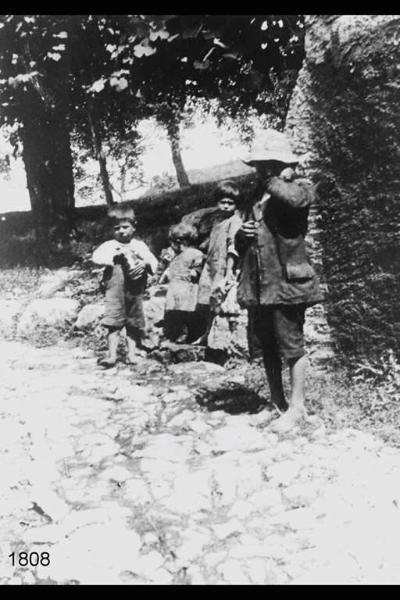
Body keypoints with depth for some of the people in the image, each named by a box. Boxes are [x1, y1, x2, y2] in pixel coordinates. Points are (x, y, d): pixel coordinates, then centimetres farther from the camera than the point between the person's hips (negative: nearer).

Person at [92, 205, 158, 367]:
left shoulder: (140, 246, 10)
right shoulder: (109, 245, 4)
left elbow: (154, 262, 6)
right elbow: (96, 257, -12)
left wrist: (146, 264, -15)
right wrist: (115, 255, -19)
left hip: (135, 292, 2)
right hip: (115, 292, -2)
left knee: (134, 324, 9)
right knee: (114, 323, -7)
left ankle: (132, 353, 17)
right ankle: (112, 354, -4)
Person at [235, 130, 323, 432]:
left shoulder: (300, 188, 0)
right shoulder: (256, 198, 19)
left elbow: (295, 199, -27)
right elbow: (240, 246, 25)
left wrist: (273, 181, -8)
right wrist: (242, 235, 1)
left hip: (287, 283, -7)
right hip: (258, 286, 7)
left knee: (292, 346, 0)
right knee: (266, 349, 13)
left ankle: (296, 407, 13)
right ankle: (277, 403, 28)